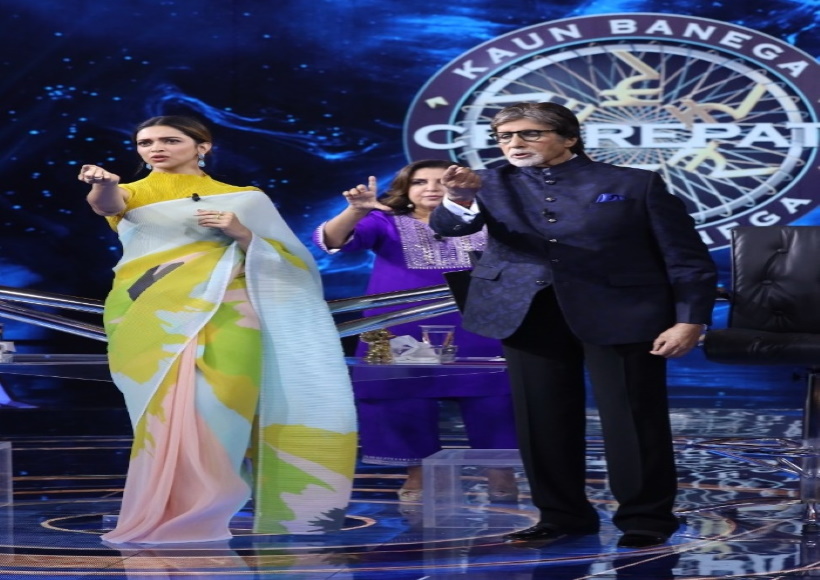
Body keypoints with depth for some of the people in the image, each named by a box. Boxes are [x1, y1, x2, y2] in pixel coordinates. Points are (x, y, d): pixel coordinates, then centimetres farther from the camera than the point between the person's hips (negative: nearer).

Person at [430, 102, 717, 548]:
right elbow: (447, 227, -10)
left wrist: (690, 320, -10)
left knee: (631, 419, 0)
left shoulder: (634, 185, 2)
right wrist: (460, 196, -31)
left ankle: (646, 517, 13)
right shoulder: (494, 185, 9)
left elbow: (687, 258, 1)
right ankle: (561, 515, 20)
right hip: (526, 314, 3)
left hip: (619, 313, -3)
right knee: (542, 420, 6)